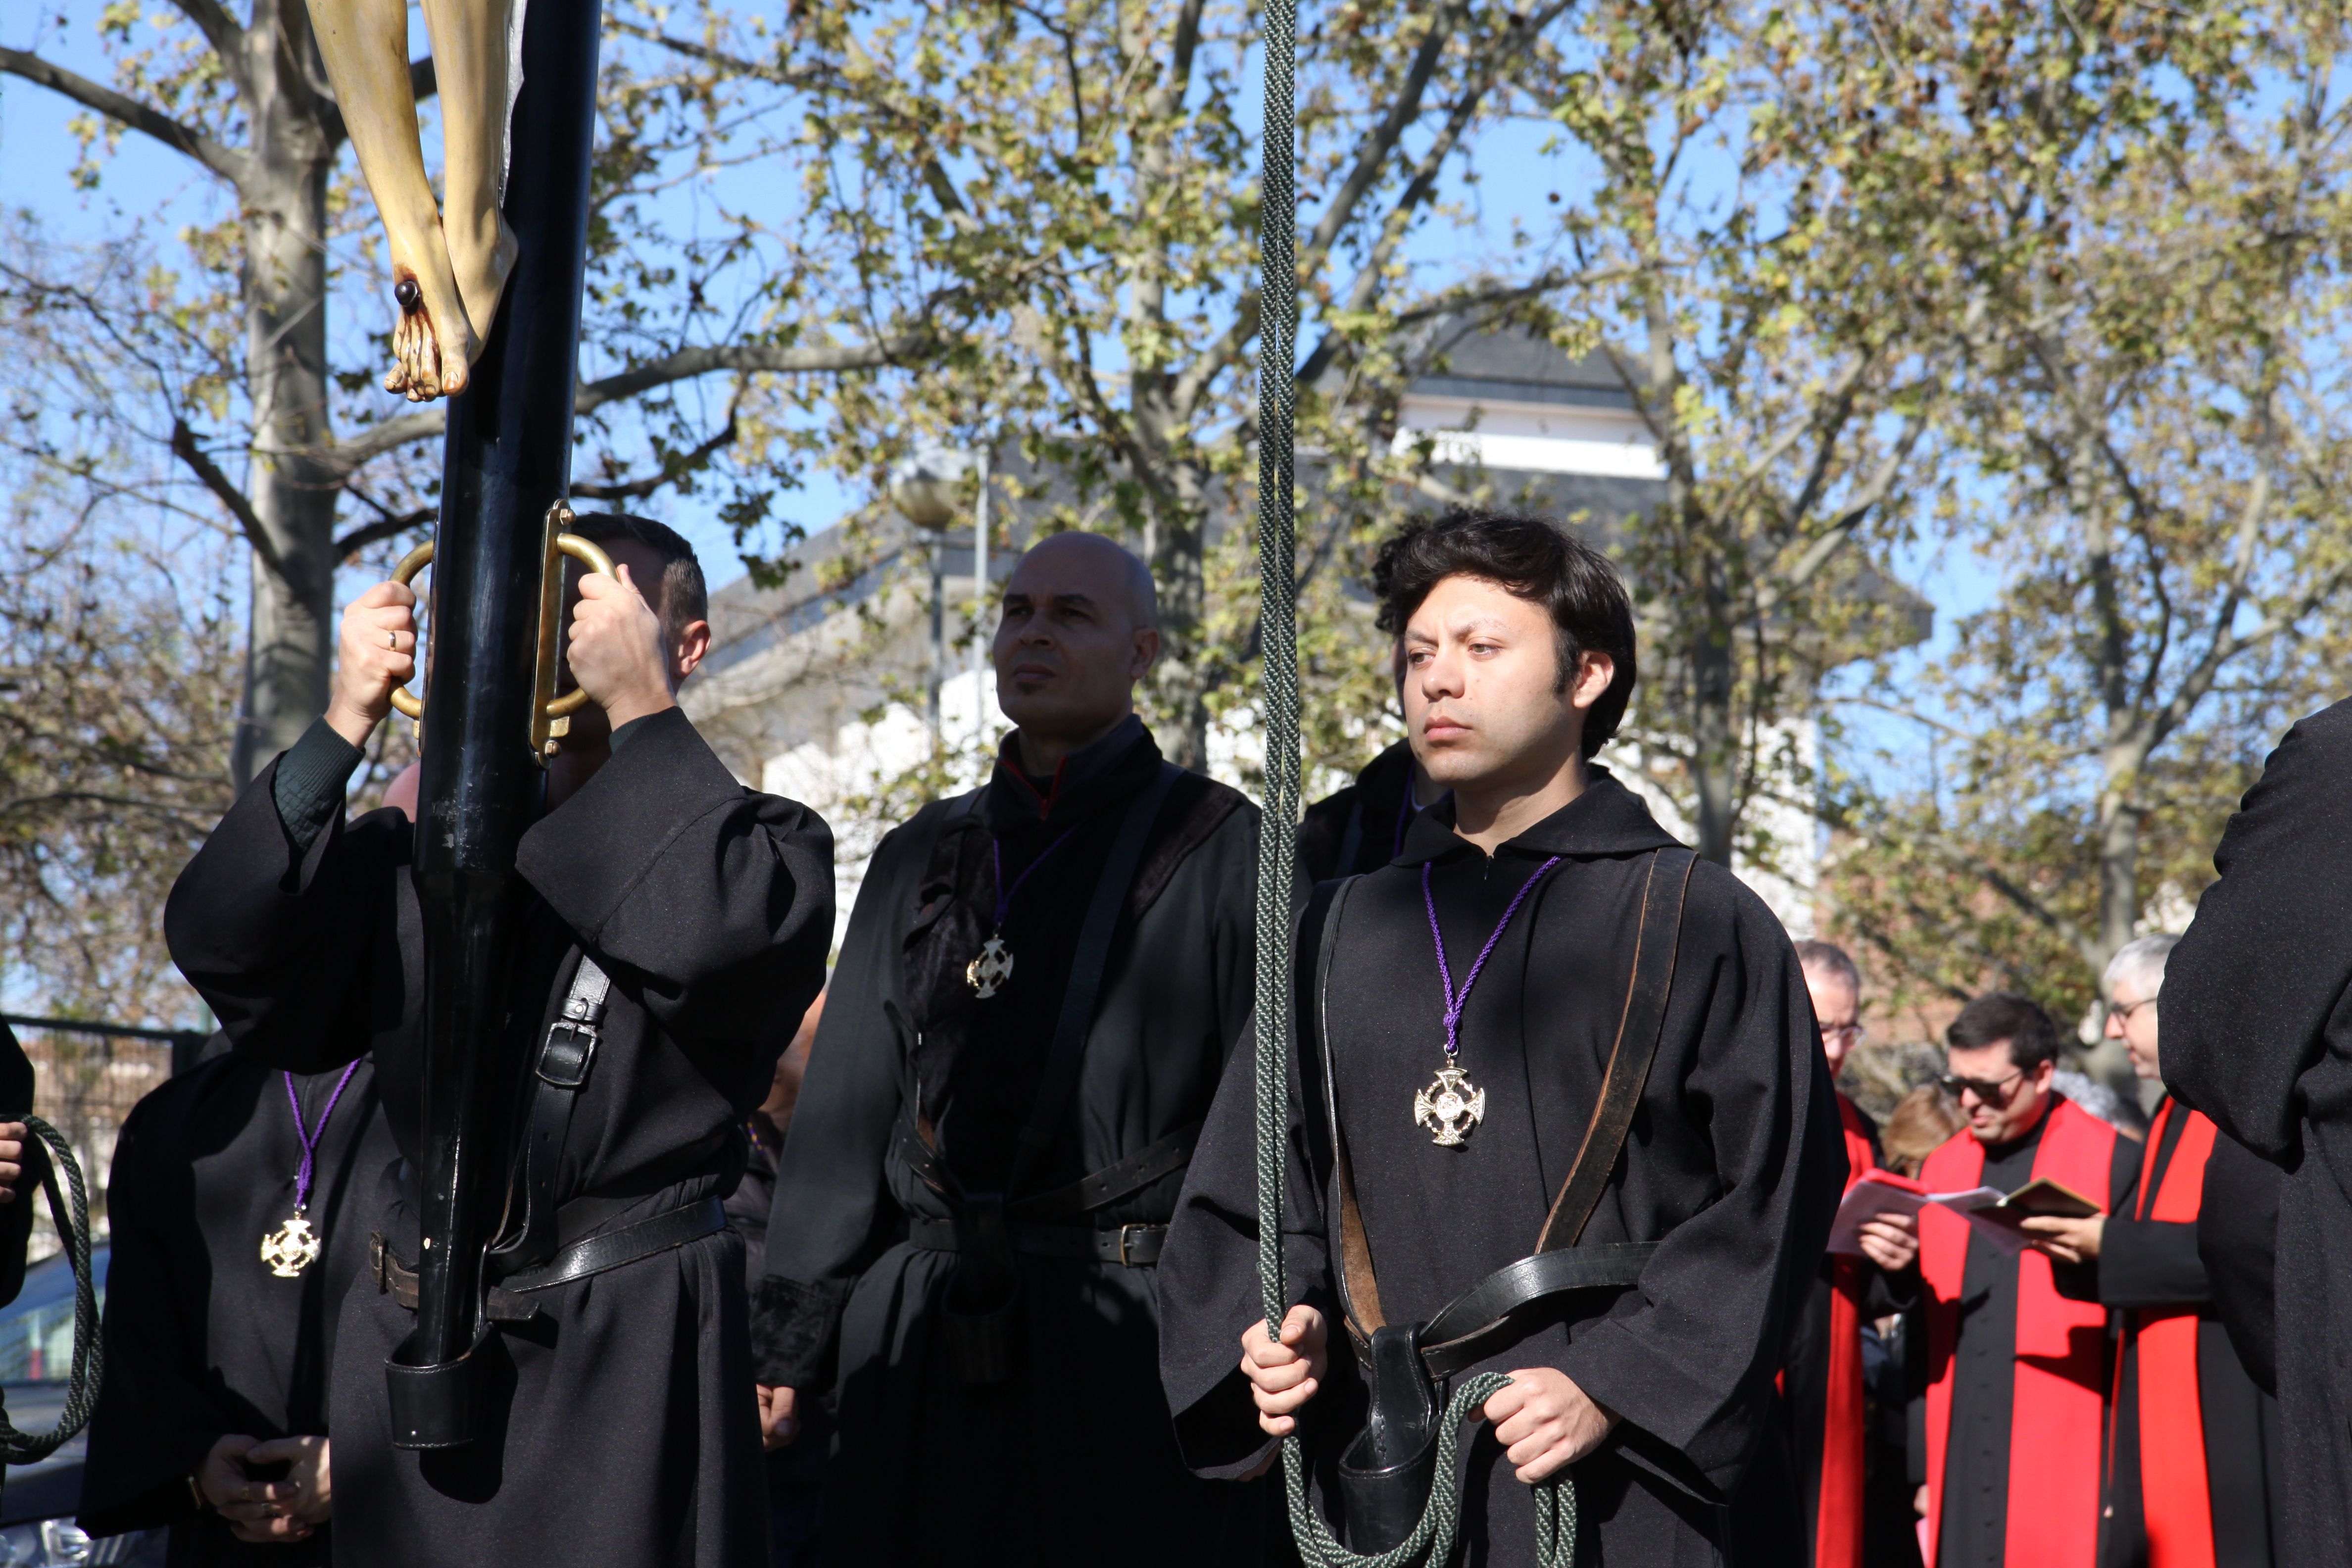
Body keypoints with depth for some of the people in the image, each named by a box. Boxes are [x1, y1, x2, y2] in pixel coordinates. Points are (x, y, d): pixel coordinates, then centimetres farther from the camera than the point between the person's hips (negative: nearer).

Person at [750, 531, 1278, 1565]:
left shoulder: (1215, 849, 3)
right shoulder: (923, 858, 17)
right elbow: (844, 1116, 16)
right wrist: (786, 1344, 10)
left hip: (1128, 1350, -4)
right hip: (919, 1345, 4)